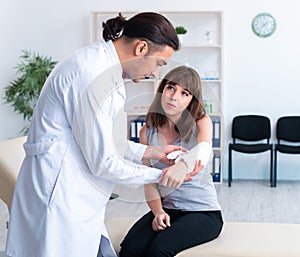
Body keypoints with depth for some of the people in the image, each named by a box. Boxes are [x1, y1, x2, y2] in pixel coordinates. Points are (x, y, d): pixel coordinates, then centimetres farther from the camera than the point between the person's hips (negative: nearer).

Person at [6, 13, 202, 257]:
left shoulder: (102, 63, 11)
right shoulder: (93, 75, -21)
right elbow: (103, 162, -18)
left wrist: (151, 152, 16)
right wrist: (159, 176, -7)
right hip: (59, 198, -10)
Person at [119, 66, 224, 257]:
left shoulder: (201, 122, -6)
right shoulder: (148, 132, 3)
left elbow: (202, 154, -29)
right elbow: (150, 181, 5)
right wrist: (158, 211, -14)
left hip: (204, 212, -3)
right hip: (167, 209, 3)